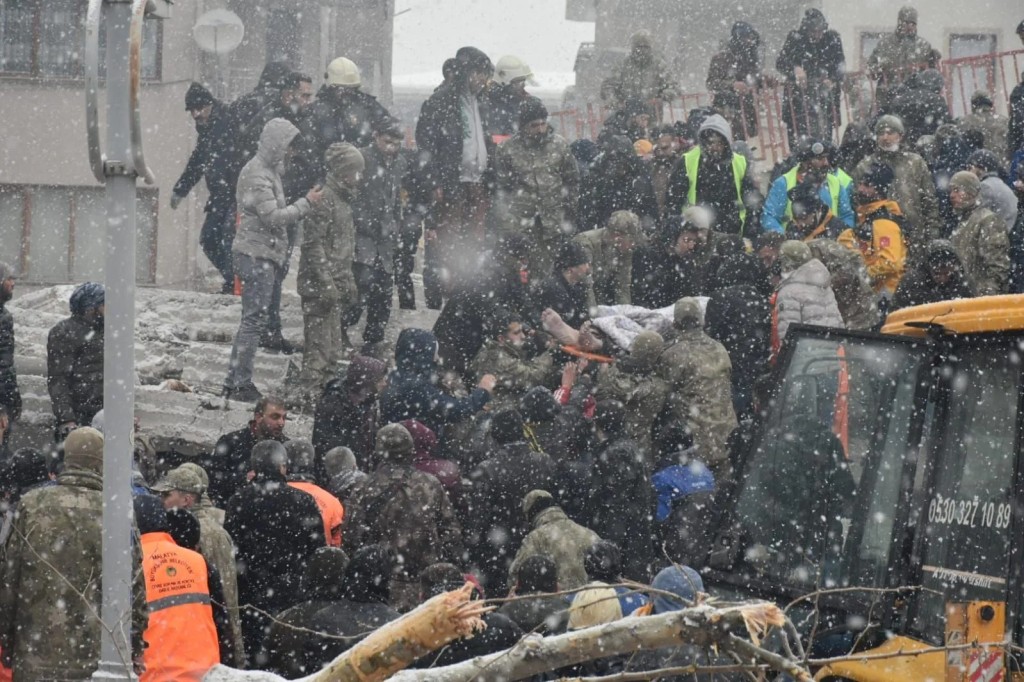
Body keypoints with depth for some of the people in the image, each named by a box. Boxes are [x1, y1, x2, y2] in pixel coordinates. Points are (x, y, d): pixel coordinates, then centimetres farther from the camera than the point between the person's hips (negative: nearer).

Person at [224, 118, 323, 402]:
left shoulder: (269, 169, 16)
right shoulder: (257, 175, -16)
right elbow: (273, 217, -21)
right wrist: (307, 203, -15)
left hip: (266, 254, 10)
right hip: (257, 253, -10)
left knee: (254, 319, 12)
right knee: (254, 319, -9)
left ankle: (236, 381, 16)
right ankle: (240, 383, -8)